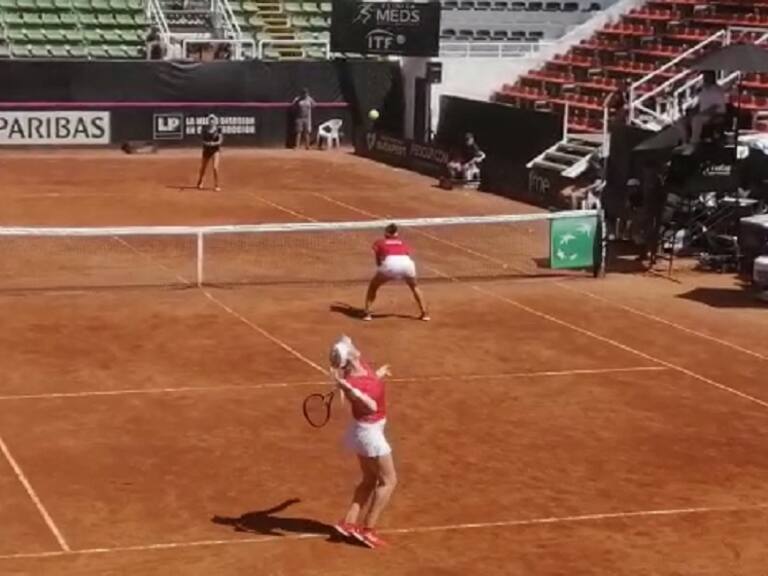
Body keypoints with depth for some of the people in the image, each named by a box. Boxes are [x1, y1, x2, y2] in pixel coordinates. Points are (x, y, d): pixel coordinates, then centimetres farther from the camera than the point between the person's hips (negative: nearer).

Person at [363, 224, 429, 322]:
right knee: (414, 286, 31)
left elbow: (378, 261, 22)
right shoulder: (403, 243, 34)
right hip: (406, 262, 2)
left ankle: (367, 313, 12)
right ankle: (424, 313, 25)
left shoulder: (379, 242, 30)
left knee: (373, 285, 23)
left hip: (389, 263, -2)